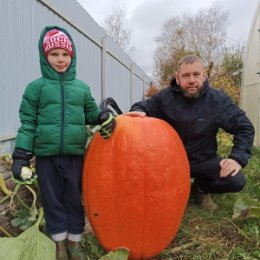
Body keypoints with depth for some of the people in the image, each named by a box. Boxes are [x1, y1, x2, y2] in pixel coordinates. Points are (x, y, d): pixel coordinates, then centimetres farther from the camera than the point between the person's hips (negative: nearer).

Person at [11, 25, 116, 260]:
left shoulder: (82, 87, 7)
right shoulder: (36, 87, 1)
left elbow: (91, 113, 16)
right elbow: (28, 124, 1)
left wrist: (104, 116, -6)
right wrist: (21, 155, -3)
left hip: (74, 154, 1)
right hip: (46, 155, -1)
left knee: (74, 198, 11)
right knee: (52, 199, 11)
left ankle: (74, 241, 31)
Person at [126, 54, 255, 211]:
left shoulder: (218, 100, -10)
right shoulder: (165, 97, -9)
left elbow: (244, 127, -4)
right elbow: (143, 106, 6)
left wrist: (238, 158, -18)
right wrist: (138, 111, -22)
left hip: (204, 161, 1)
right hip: (171, 159, 0)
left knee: (237, 181, -22)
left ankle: (201, 188, 11)